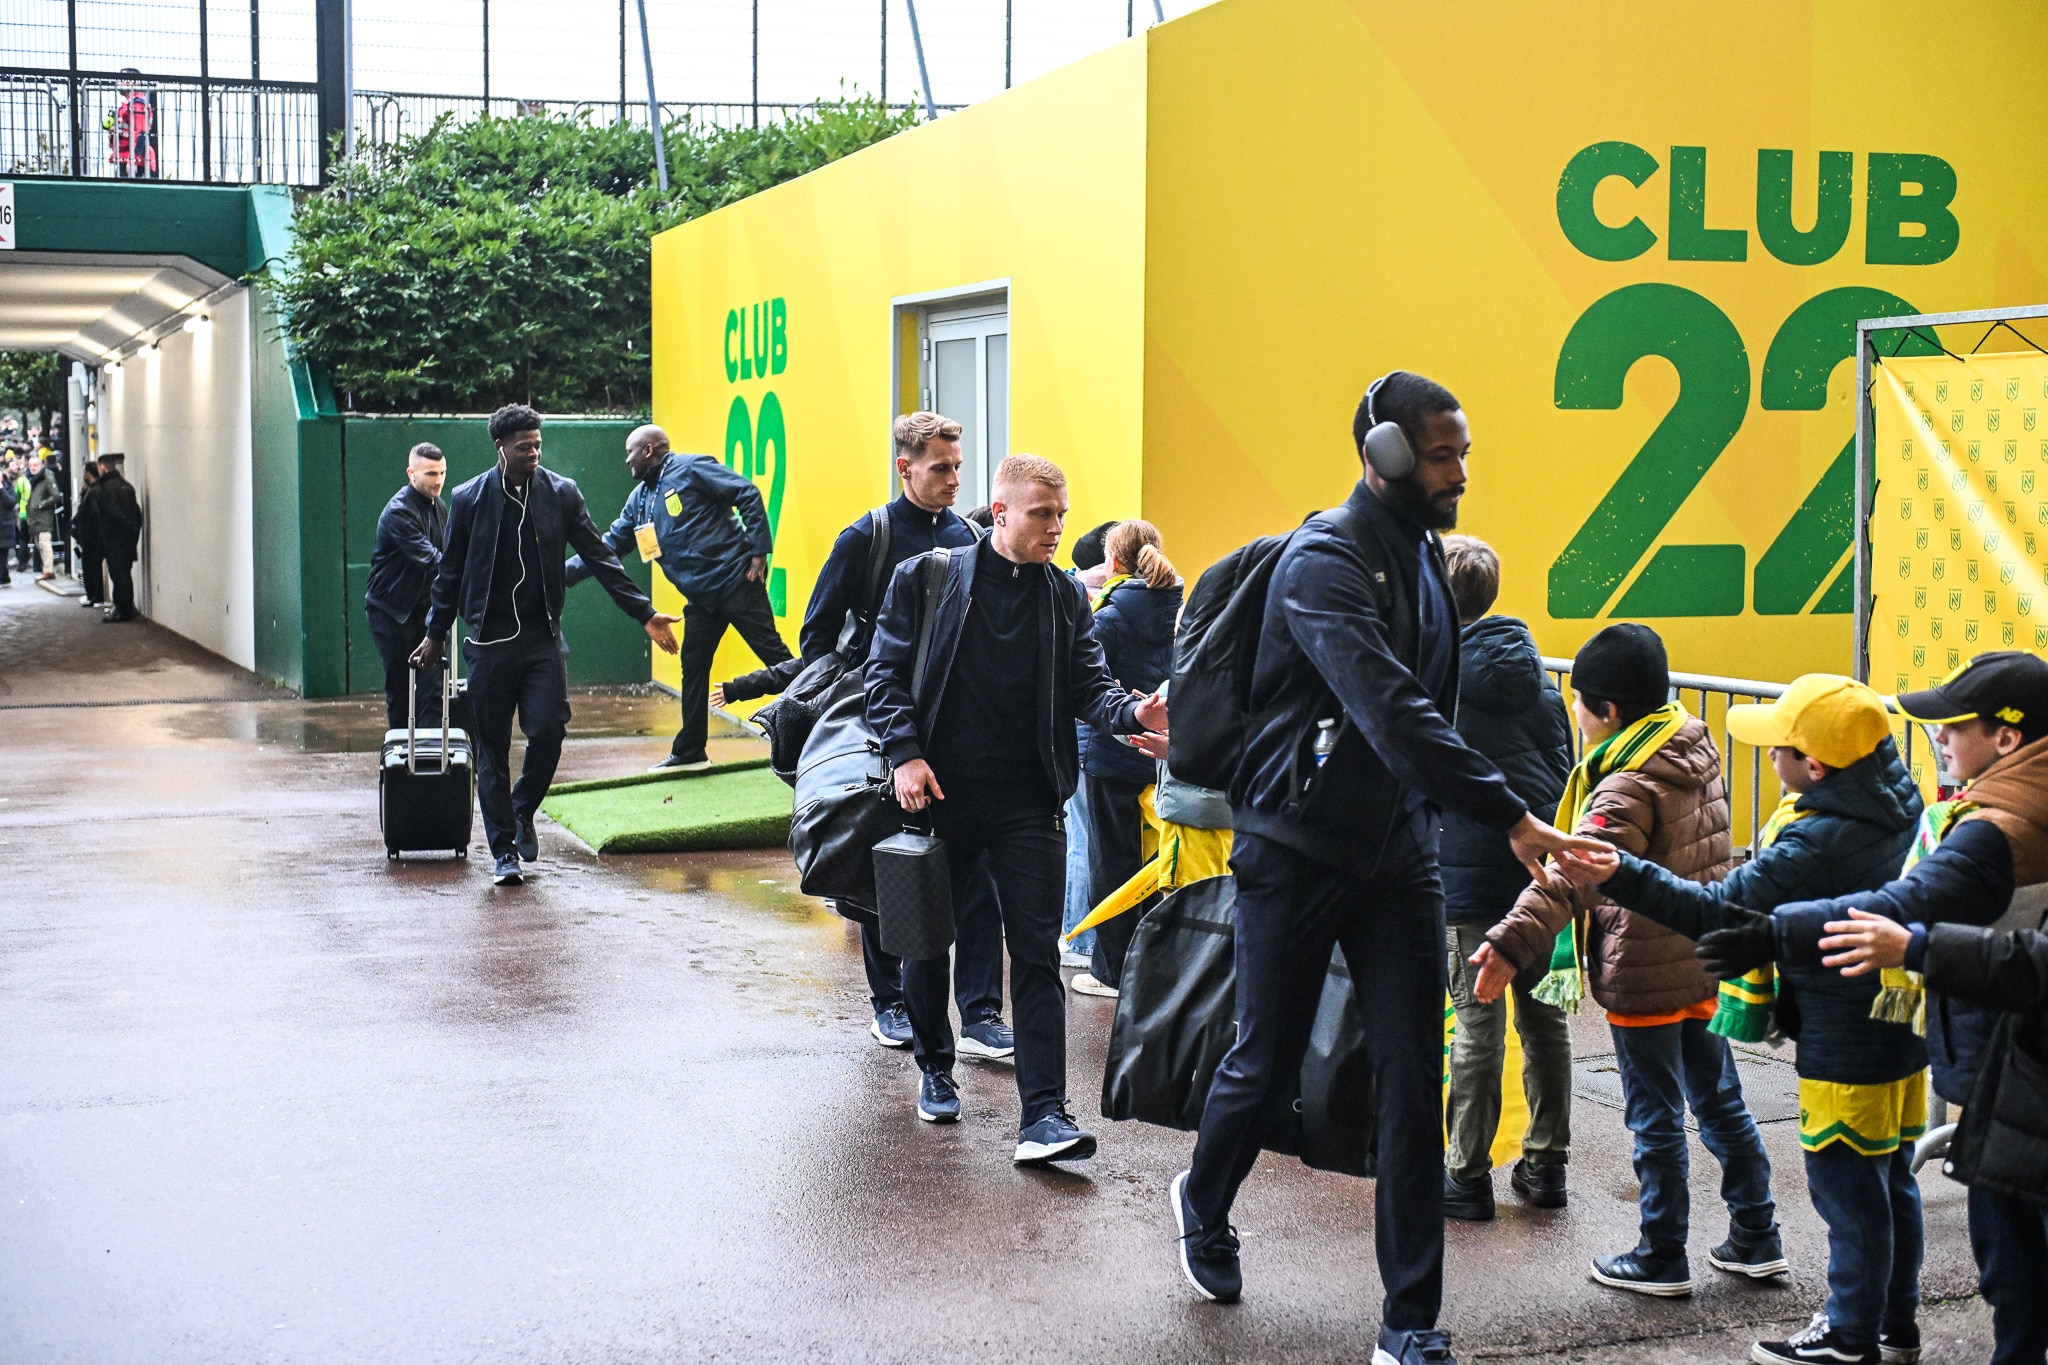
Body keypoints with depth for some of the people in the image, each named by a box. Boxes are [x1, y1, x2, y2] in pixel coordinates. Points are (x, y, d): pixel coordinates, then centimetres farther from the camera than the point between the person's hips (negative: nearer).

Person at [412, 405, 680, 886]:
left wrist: (644, 613, -1)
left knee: (548, 733, -10)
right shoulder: (469, 499, 1)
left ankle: (523, 813, 18)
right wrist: (435, 635, 11)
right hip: (490, 640, 0)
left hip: (543, 637, 0)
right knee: (492, 749, 2)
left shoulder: (561, 493, 2)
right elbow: (450, 573, 10)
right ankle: (504, 850, 11)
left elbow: (599, 557, 3)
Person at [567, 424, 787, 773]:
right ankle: (689, 752, 16)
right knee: (693, 668, 9)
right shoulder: (639, 500, 17)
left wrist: (758, 551, -15)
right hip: (700, 597, 8)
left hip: (736, 578, -8)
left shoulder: (691, 469, -7)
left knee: (771, 650, -9)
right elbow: (608, 546, 21)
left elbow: (749, 496, -11)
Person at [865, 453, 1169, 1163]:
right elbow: (886, 672, -2)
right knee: (928, 939, 13)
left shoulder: (1065, 597, 8)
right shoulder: (927, 578, 0)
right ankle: (935, 1068, 37)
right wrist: (905, 753, -15)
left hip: (1028, 802, 1)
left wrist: (1130, 711, -22)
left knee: (1037, 951, -5)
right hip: (940, 791, -1)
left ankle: (1043, 1115, -8)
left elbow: (1088, 681, 0)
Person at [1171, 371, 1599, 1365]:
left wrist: (1430, 821, 13)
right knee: (1266, 1065, 7)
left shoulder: (1424, 556, 9)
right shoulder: (1324, 562, -18)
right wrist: (1508, 815, -36)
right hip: (1296, 853, -6)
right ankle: (1203, 1203, 39)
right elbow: (1390, 710, -31)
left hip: (1397, 854, 6)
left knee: (1414, 1079, 1)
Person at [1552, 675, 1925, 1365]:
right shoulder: (1898, 799, 1)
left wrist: (1620, 876, -31)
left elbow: (1719, 911, -27)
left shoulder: (1814, 844, -26)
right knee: (1891, 1180, 18)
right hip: (1903, 1030, 9)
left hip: (1845, 1047, -9)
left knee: (1846, 1187, 4)